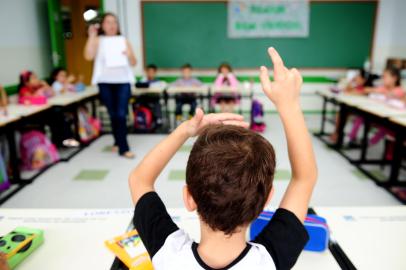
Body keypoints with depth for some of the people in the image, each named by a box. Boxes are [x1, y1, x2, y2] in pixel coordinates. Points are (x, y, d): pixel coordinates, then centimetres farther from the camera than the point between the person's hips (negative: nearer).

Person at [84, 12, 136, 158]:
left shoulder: (123, 40, 11)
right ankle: (119, 143, 21)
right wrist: (92, 35, -12)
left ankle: (122, 147, -2)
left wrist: (129, 55, -14)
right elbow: (88, 56, -12)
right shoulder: (98, 40, 6)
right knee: (113, 114, 5)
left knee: (121, 114, -9)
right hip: (105, 82, 0)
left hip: (123, 81, 0)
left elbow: (133, 63, 7)